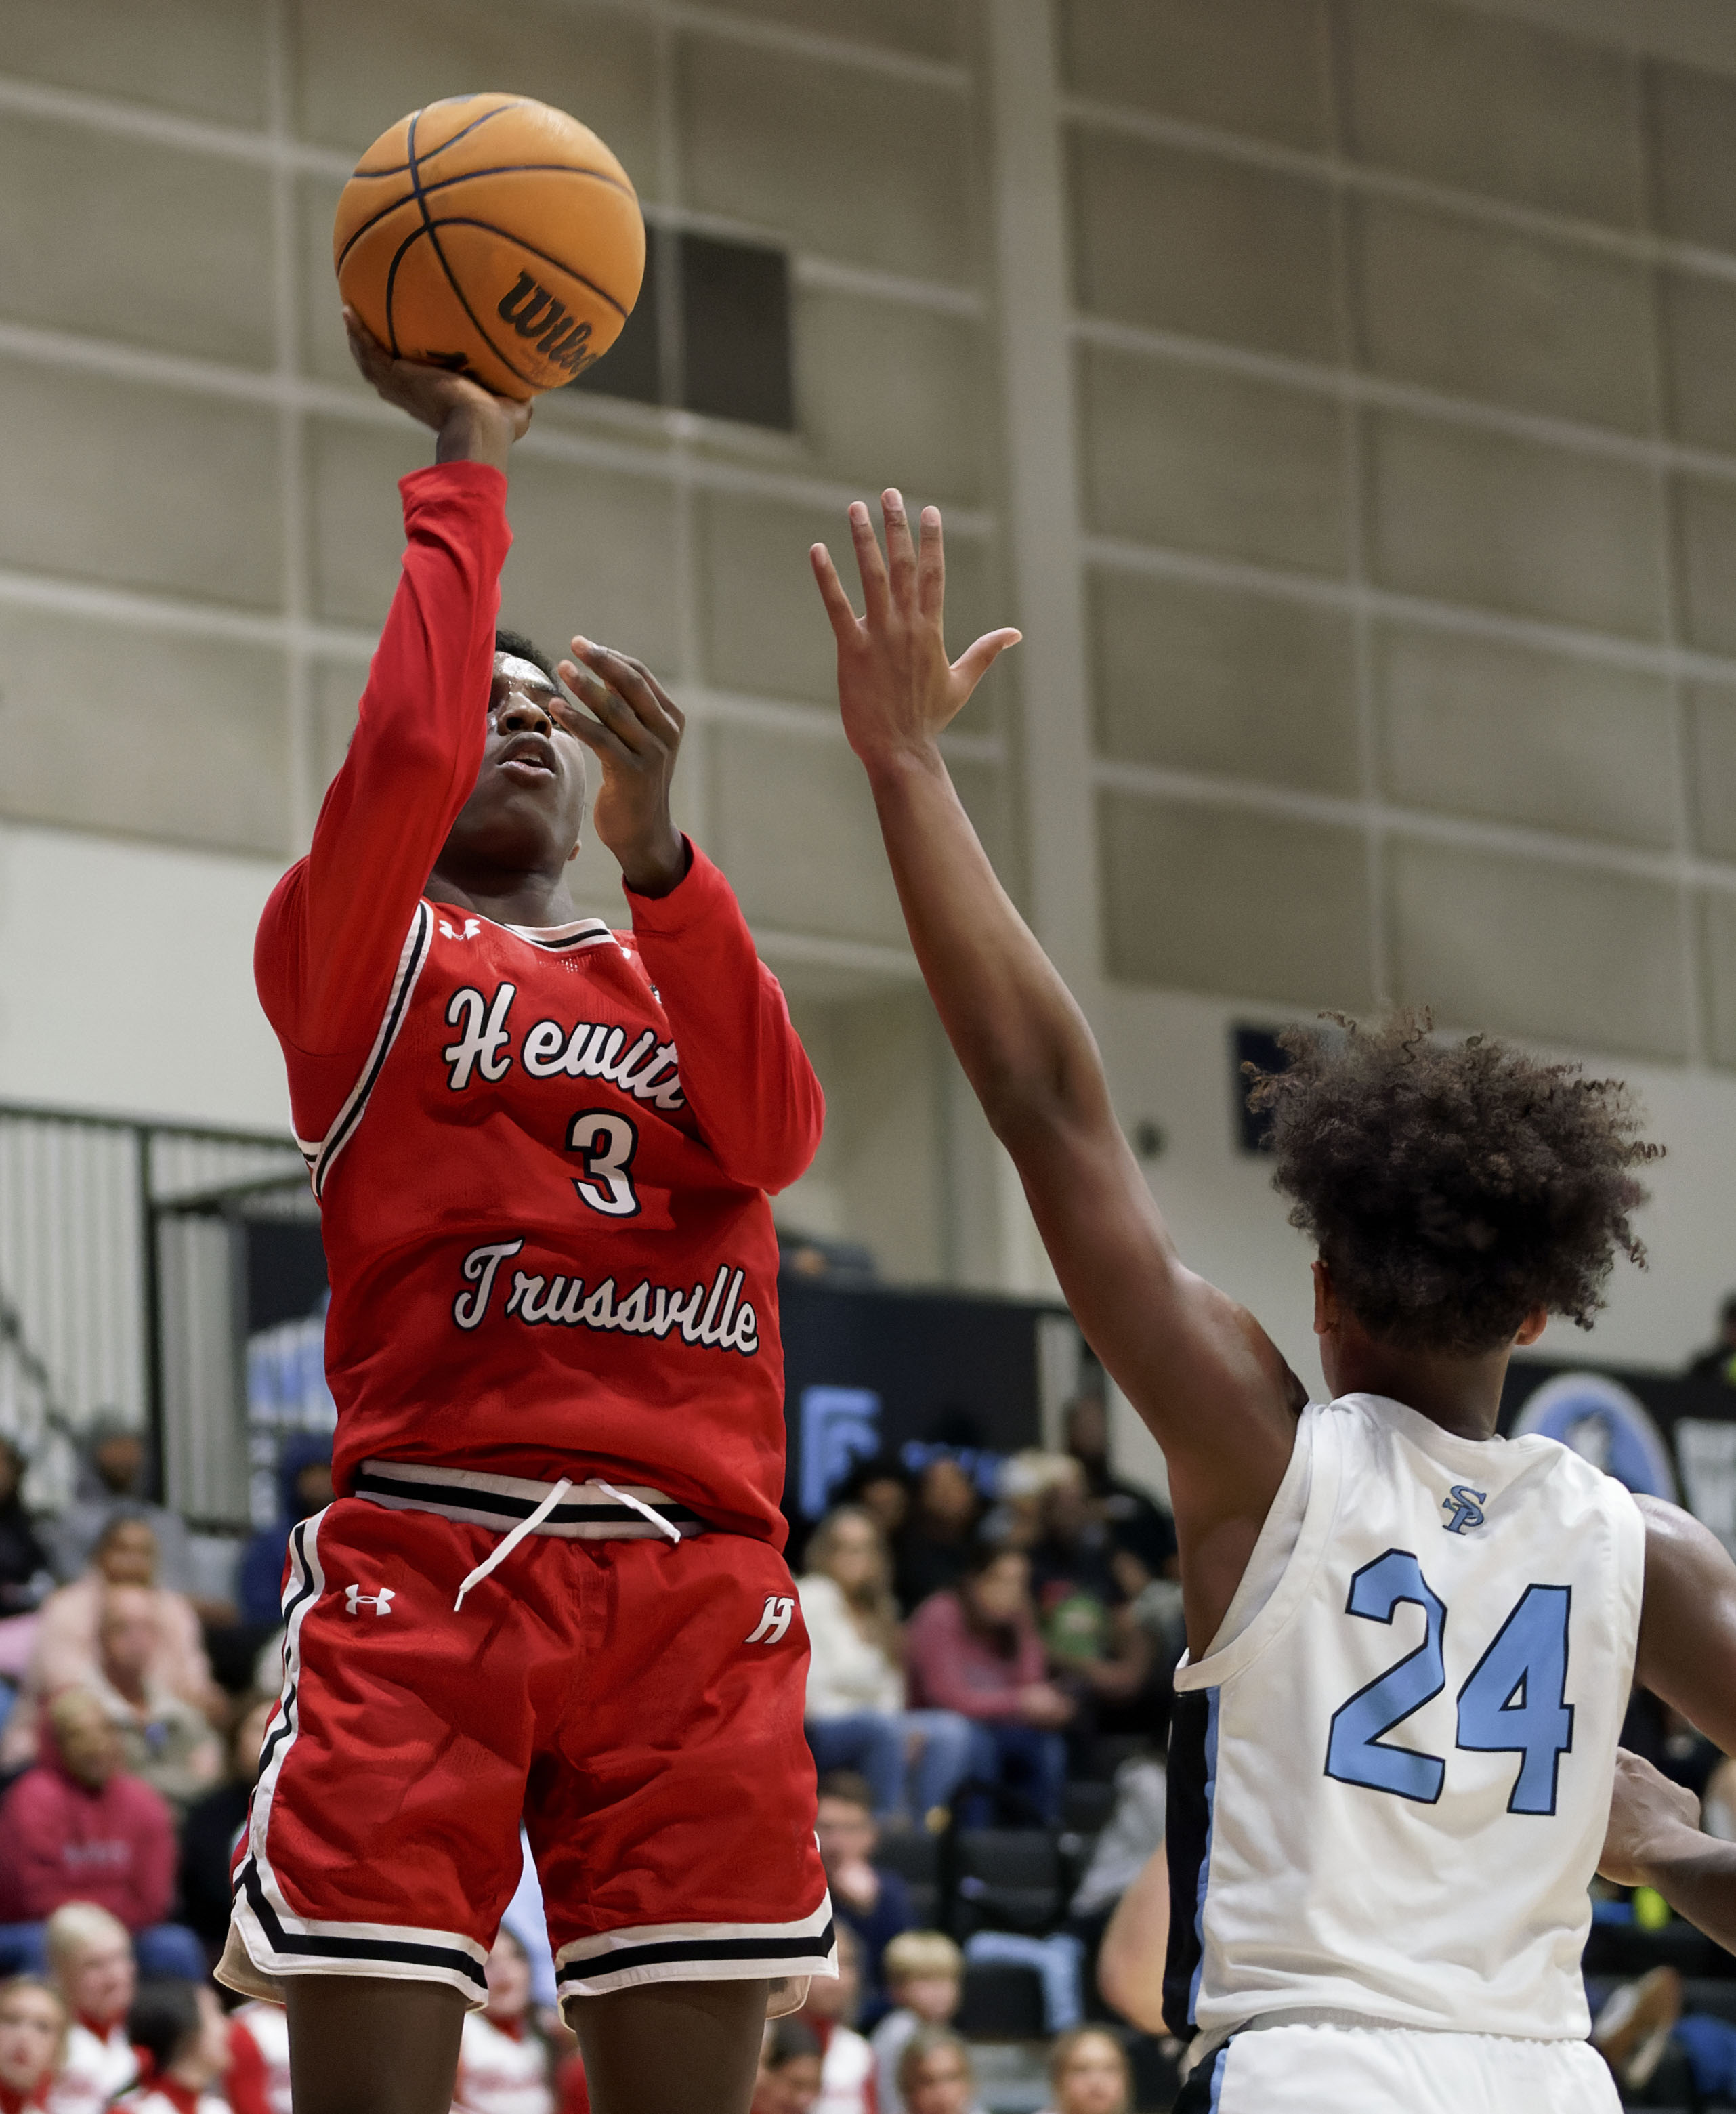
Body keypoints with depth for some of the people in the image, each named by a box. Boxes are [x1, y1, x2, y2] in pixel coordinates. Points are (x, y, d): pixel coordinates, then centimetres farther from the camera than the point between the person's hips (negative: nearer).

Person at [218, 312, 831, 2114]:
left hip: (697, 1576, 4)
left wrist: (655, 844, -11)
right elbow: (407, 744, -11)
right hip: (430, 1560, -4)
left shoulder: (679, 971, 24)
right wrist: (467, 456, -2)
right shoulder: (352, 949, 10)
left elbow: (775, 1136, 1)